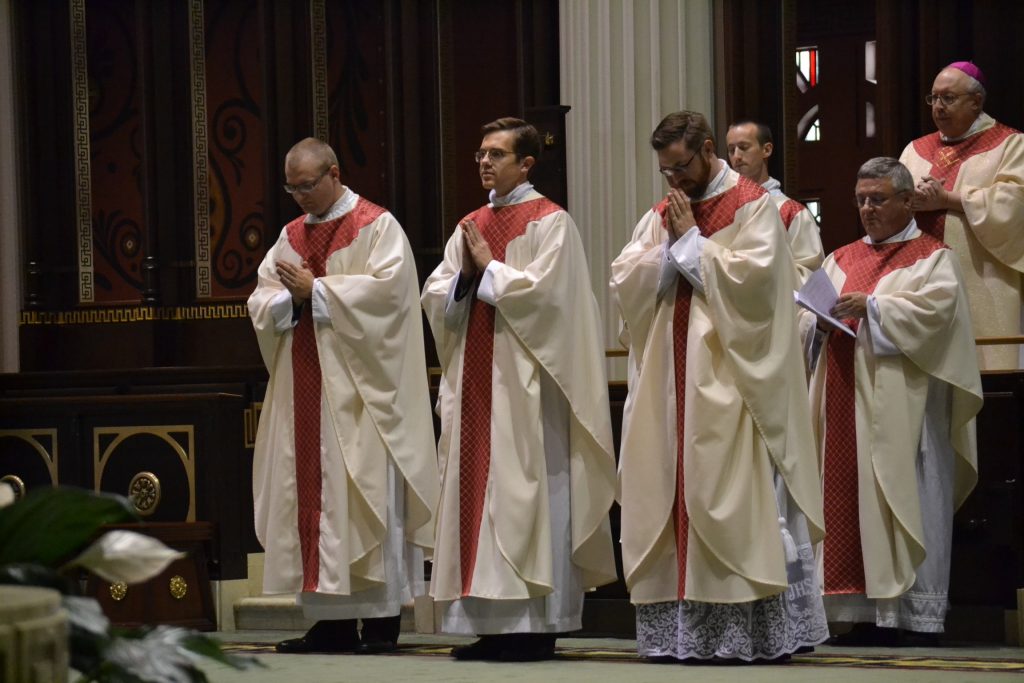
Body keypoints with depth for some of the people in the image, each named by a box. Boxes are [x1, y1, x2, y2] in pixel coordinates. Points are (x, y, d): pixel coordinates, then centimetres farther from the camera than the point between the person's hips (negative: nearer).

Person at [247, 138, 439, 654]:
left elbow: (385, 289, -16)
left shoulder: (377, 227, -1)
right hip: (304, 391, 6)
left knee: (364, 494, -7)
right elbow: (261, 303, 11)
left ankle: (381, 620, -5)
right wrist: (291, 299, -10)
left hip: (357, 390, -6)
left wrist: (316, 290, -14)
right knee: (311, 492, 2)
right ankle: (332, 620, 5)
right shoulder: (292, 236, 17)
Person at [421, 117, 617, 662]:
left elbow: (543, 291, -16)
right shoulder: (470, 227, 16)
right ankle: (491, 625, 7)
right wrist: (464, 277, -7)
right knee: (477, 493, 4)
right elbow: (436, 298, 11)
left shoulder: (550, 223, -3)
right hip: (474, 382, 7)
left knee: (524, 494, -7)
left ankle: (534, 625, -4)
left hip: (524, 384, -7)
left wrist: (488, 269, -7)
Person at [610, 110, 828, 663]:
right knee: (670, 498, 2)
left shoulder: (753, 207, -3)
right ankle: (680, 630, 5)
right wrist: (670, 244, -6)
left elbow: (752, 277, -17)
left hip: (728, 383, -6)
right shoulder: (662, 214, 15)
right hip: (669, 383, 6)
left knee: (738, 500, -8)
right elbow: (623, 280, 7)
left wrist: (692, 241, -10)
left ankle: (768, 631, -5)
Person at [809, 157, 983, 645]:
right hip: (849, 404, 5)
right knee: (851, 503, 0)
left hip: (902, 401, -5)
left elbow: (934, 309, -13)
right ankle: (872, 615, 2)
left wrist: (871, 307, -19)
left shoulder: (932, 257, 4)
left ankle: (919, 616, -5)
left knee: (905, 502, -7)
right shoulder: (842, 260, 21)